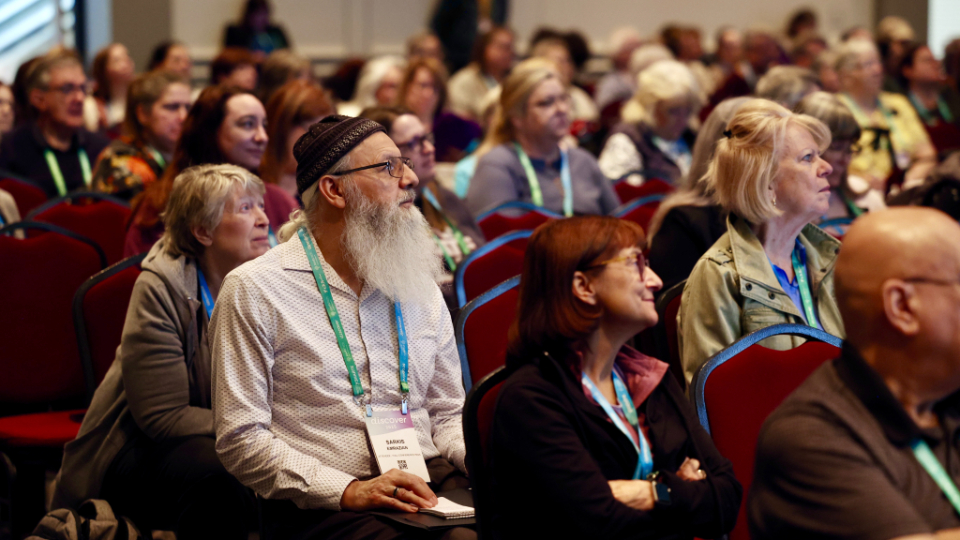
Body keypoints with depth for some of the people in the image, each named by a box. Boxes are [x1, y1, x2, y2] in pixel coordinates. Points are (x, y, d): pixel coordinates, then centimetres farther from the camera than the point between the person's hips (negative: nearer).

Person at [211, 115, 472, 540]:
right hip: (324, 504, -6)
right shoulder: (253, 290, 1)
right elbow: (240, 439, -4)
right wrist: (349, 490, -16)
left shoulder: (419, 288, 20)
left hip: (432, 481, 6)